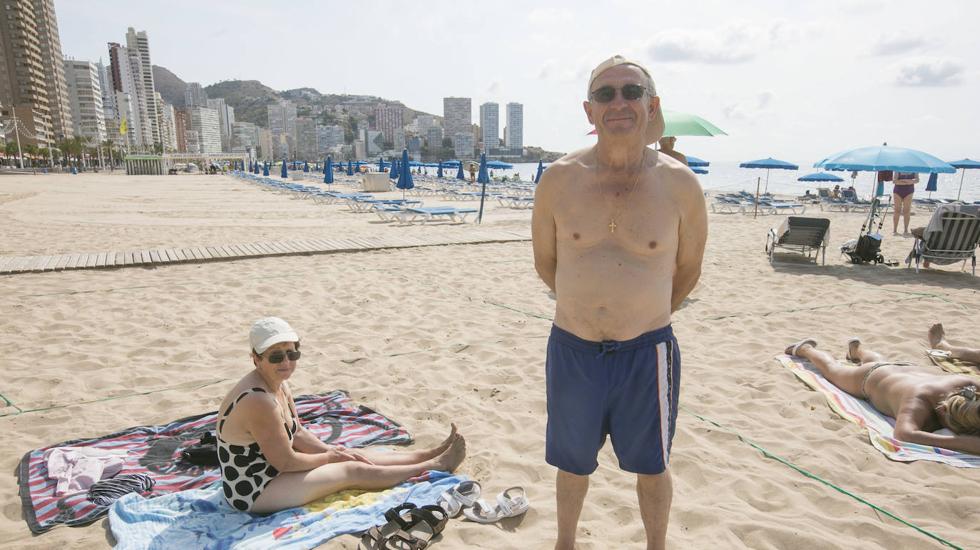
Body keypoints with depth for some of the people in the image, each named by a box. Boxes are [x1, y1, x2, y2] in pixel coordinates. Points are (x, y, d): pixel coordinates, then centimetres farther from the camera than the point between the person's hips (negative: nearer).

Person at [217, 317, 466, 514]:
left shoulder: (278, 384, -2)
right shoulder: (260, 402, -32)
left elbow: (297, 433, 9)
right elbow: (285, 461, -24)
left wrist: (332, 451, -3)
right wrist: (329, 457, -8)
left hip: (267, 469, 9)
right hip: (253, 491, -9)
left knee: (352, 456, 8)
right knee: (354, 470, -5)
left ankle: (431, 454, 19)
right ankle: (437, 465, 8)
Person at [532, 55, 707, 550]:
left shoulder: (679, 184, -9)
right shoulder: (558, 179, -7)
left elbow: (688, 269, 5)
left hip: (647, 352, -1)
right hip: (571, 349, 1)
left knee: (651, 467, 21)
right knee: (573, 463, 23)